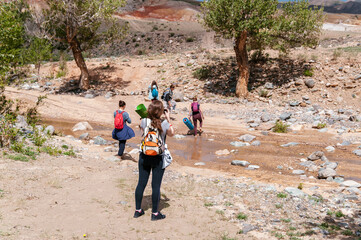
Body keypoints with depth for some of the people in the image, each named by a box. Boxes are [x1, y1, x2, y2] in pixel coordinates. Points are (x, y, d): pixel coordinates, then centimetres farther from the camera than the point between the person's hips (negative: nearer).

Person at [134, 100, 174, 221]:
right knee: (156, 185, 5)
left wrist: (149, 117, 16)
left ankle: (138, 210, 24)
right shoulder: (164, 124, -13)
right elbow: (171, 133, 7)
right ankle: (155, 213, 14)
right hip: (158, 158, -3)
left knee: (141, 183, 12)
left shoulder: (144, 122, -7)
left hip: (144, 156, 3)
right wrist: (168, 119, 9)